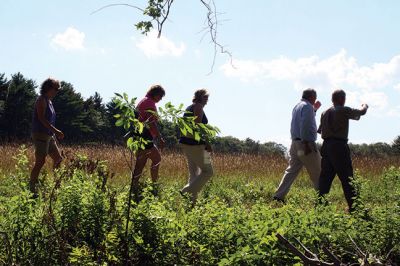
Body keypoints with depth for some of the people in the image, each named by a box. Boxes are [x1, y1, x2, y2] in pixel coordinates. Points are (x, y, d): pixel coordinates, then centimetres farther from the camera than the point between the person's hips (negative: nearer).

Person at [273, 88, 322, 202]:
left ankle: (279, 196, -1)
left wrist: (315, 109, 31)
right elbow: (305, 125, -21)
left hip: (295, 143, 9)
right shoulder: (307, 106, -10)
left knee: (291, 170, 6)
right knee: (317, 173, 0)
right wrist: (306, 143, -25)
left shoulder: (297, 106, 20)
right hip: (305, 143, -9)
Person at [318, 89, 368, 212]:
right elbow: (361, 112, 5)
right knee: (347, 179, -2)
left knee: (325, 177, 9)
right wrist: (365, 106, 27)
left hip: (326, 146, 7)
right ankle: (353, 206, 0)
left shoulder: (325, 113, 12)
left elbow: (320, 130, 16)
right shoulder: (344, 110, -7)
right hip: (339, 146, -6)